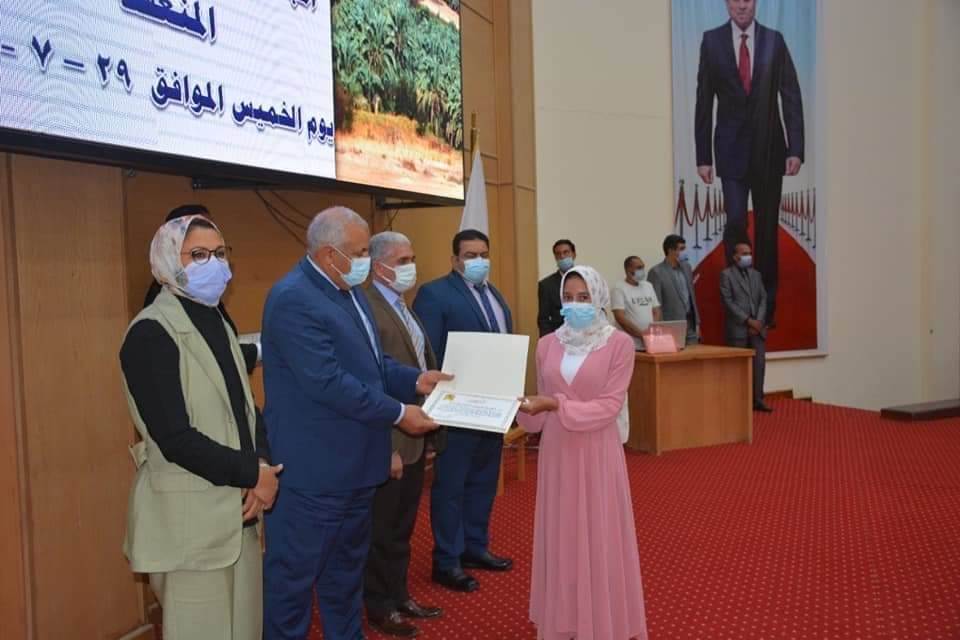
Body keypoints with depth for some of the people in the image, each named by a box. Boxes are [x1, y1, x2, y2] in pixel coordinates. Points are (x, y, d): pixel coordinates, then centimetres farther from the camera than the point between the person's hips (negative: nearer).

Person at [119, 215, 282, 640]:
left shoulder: (218, 324, 11)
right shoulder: (151, 333, -14)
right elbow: (175, 438, -21)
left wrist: (262, 466, -6)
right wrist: (252, 474, -14)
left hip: (238, 506, 7)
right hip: (190, 514, -7)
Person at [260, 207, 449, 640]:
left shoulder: (348, 291, 10)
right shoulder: (293, 299, -22)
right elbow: (328, 382, -27)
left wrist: (415, 380, -1)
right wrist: (398, 414, -21)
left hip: (353, 462, 10)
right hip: (312, 469, -10)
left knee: (347, 567, 24)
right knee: (294, 574, 8)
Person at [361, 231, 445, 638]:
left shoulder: (405, 309, 12)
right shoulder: (367, 309, -18)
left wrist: (431, 430, 12)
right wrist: (387, 447, -22)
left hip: (416, 437, 9)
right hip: (390, 442, -9)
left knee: (403, 527, 21)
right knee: (383, 530, 9)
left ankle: (399, 595, 37)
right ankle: (380, 607, 27)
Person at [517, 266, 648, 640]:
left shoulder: (619, 343, -7)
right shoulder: (548, 345, 5)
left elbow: (609, 406, -13)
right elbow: (541, 412, 8)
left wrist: (557, 404, -21)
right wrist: (525, 407, -13)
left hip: (597, 454, -3)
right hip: (556, 453, 4)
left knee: (598, 538, 5)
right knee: (560, 538, 11)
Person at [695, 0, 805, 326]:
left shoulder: (775, 41, 4)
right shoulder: (712, 41, 2)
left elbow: (791, 98, 2)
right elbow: (704, 102, 2)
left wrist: (796, 149, -7)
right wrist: (703, 156, -2)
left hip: (769, 149, 1)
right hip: (732, 149, -1)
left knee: (767, 226, 6)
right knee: (736, 221, -11)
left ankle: (767, 304, 17)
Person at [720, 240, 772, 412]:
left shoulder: (755, 274, 15)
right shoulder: (726, 274, -2)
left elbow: (763, 299, 11)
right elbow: (728, 301, -10)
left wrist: (758, 321, -5)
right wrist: (748, 320, -14)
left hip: (757, 327, 5)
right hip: (737, 328, -5)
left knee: (759, 363, 0)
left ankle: (757, 399, 7)